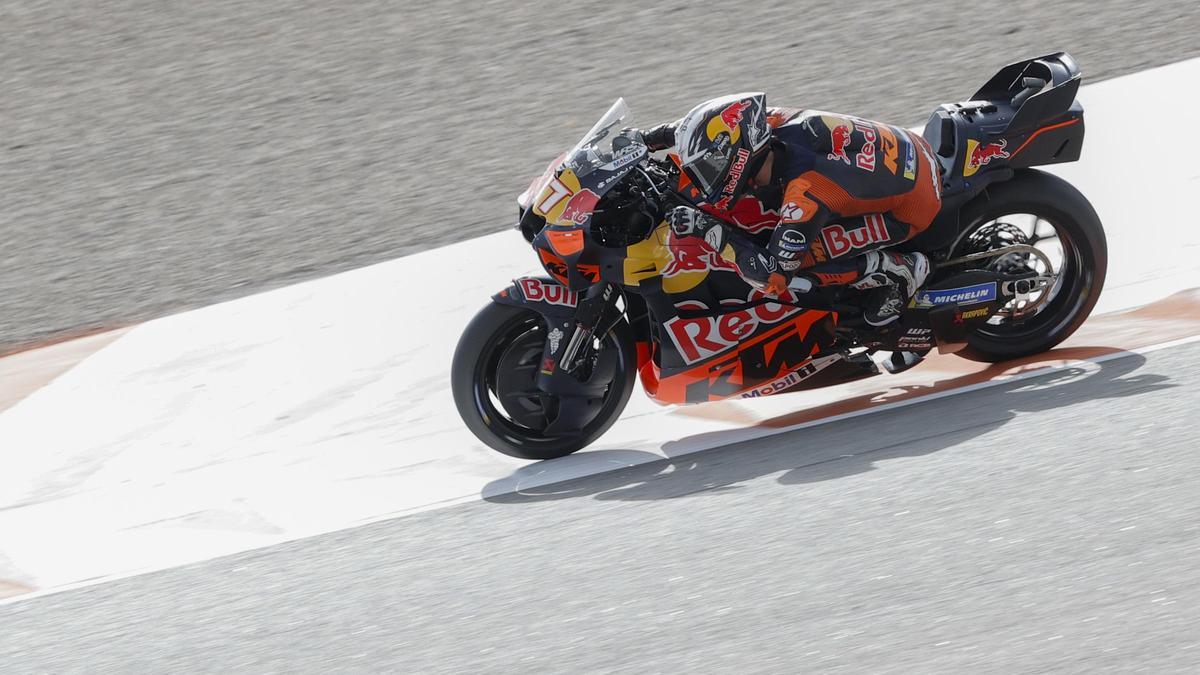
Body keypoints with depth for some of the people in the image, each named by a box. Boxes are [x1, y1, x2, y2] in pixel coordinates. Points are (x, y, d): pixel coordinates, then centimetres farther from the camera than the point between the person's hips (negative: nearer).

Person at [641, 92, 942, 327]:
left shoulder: (806, 192, -33)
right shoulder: (776, 122, -12)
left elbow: (774, 276, -30)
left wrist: (710, 229, -27)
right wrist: (666, 134, 9)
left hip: (911, 207, -8)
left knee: (798, 255, -19)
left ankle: (890, 270, -3)